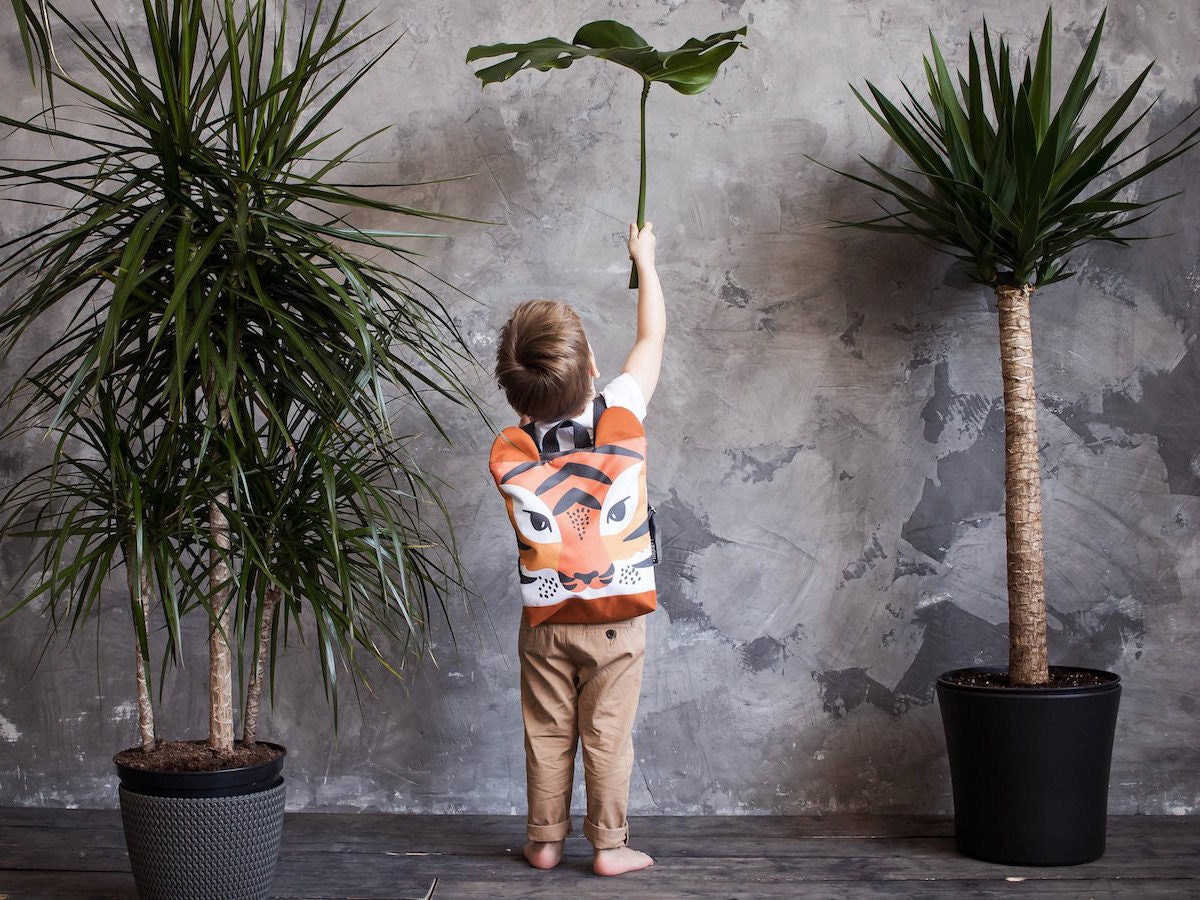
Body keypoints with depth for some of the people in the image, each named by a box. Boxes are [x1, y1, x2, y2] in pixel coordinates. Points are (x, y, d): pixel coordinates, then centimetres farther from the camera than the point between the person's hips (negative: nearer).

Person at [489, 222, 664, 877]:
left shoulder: (507, 454, -14)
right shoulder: (622, 416, -16)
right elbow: (652, 336, -1)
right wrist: (645, 258, 12)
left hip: (544, 620, 1)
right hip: (616, 618, -1)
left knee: (547, 735, 13)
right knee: (608, 737, 7)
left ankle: (544, 841, 22)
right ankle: (609, 846, 13)